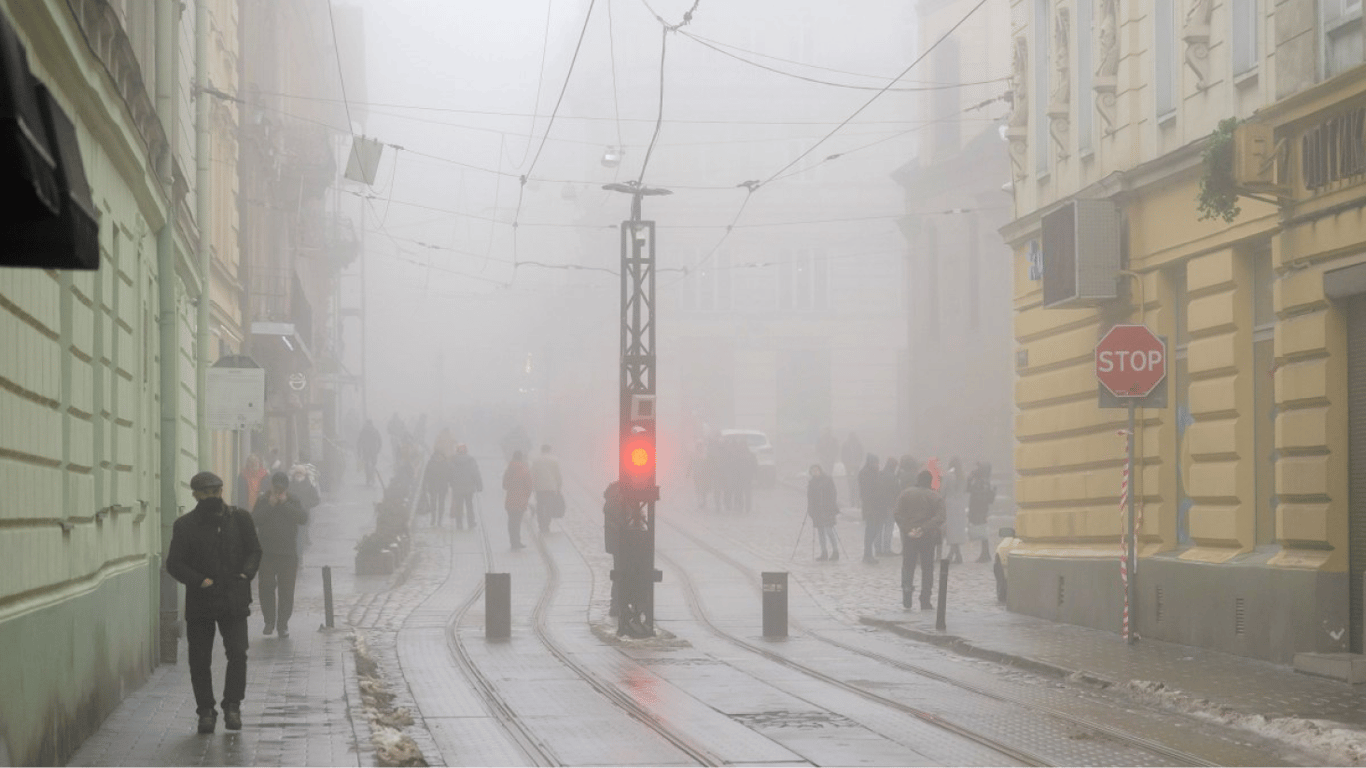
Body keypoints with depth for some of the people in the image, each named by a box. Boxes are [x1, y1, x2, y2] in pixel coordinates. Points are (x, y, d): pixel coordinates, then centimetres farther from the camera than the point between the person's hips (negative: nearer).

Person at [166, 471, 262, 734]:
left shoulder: (239, 519, 8)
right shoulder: (185, 525, 1)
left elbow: (254, 551, 12)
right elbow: (174, 564, -2)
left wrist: (245, 574, -6)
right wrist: (200, 581, -14)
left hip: (233, 601, 1)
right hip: (199, 602, 0)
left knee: (237, 653, -10)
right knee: (200, 660, 2)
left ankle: (232, 705, 3)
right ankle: (206, 711, 13)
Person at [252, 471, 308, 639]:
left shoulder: (293, 502, 5)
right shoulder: (263, 501, 4)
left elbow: (304, 518, -12)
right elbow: (254, 520, -10)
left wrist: (285, 504, -15)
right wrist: (270, 505, -16)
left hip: (288, 553, 0)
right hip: (266, 552, 0)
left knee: (286, 590, -1)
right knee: (266, 588, 1)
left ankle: (283, 624, 7)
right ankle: (269, 621, 15)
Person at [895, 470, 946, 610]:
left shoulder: (905, 494, 1)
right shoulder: (936, 498, -1)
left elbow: (899, 515, -8)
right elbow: (939, 518, -14)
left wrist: (907, 530, -14)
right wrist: (924, 529, -19)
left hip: (909, 537, 1)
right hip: (928, 538, -1)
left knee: (908, 567, 10)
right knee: (927, 568, 8)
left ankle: (906, 599, -3)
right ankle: (925, 601, 6)